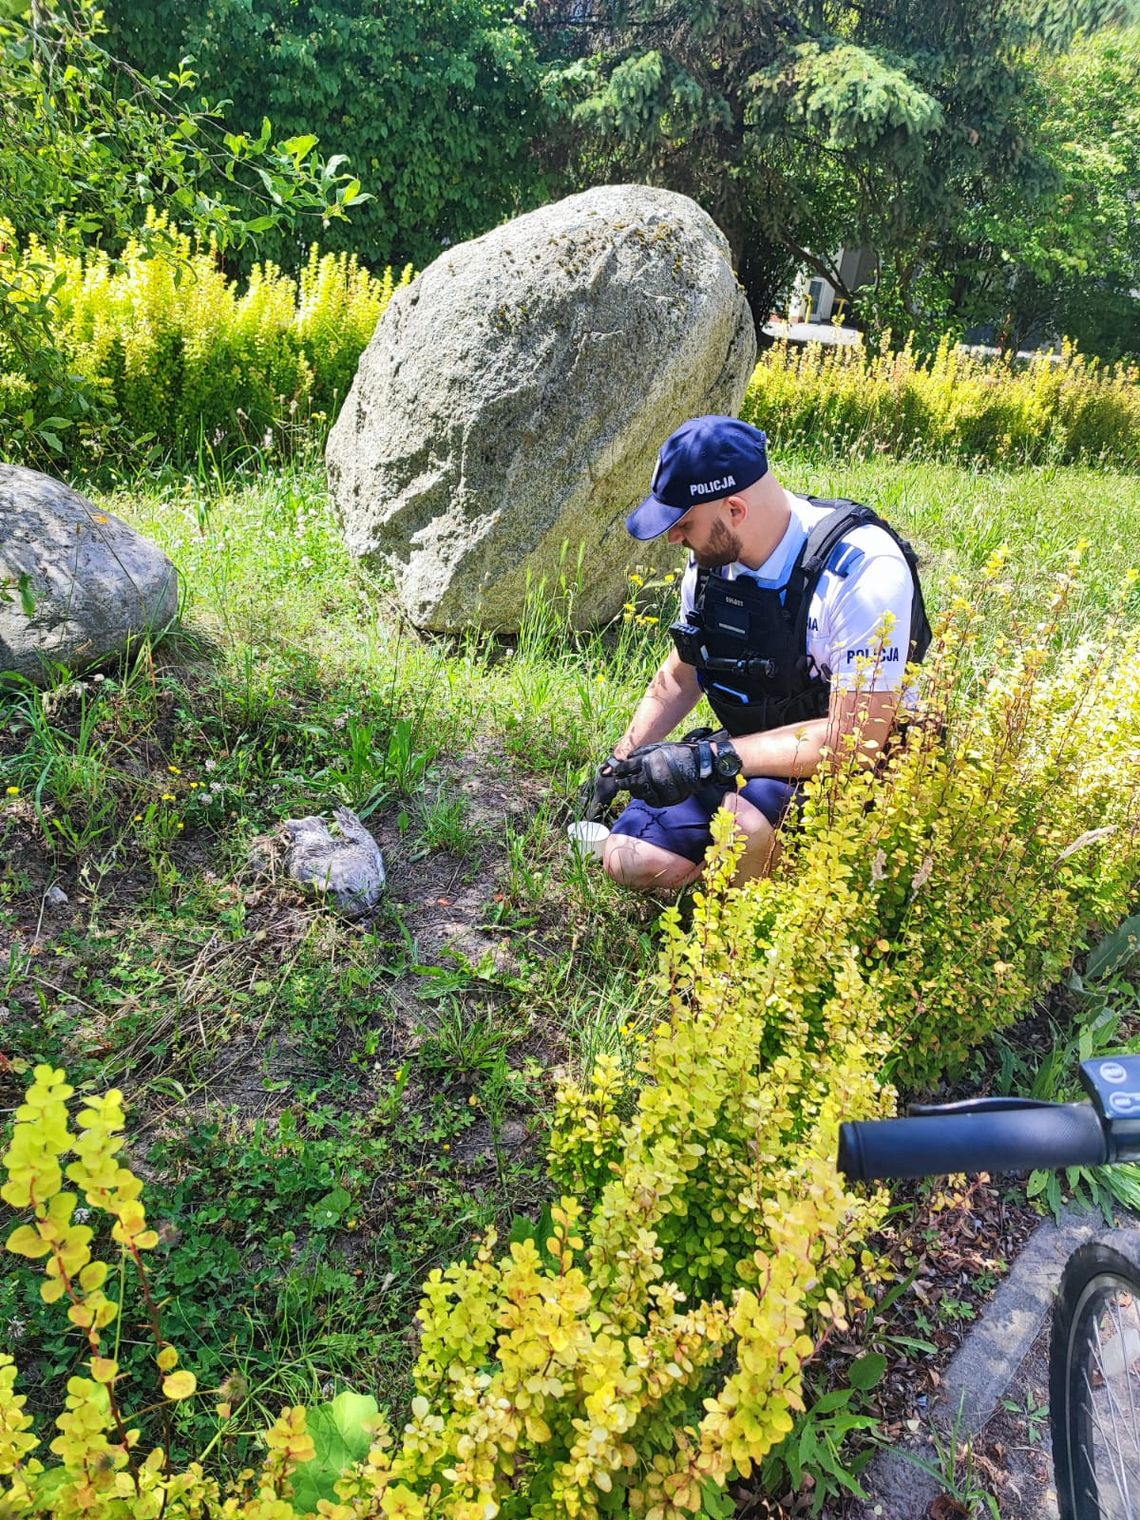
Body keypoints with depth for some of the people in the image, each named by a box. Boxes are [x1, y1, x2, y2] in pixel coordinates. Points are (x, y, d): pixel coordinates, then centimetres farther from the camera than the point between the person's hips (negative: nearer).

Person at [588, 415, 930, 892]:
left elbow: (855, 740, -28)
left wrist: (709, 758, -31)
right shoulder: (712, 557, -5)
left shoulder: (863, 569, -26)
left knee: (743, 823, -36)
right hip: (748, 756, 6)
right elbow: (680, 677, 13)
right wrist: (621, 761, 7)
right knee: (632, 861, -7)